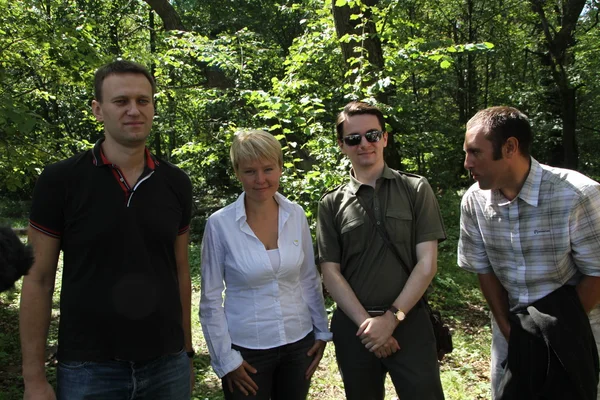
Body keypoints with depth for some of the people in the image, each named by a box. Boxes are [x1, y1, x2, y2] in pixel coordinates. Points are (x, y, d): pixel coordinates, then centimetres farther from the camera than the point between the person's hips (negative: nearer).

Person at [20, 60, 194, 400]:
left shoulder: (176, 183, 1)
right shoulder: (60, 181, -8)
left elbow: (180, 270, 8)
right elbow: (39, 279, -5)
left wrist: (187, 351, 10)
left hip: (167, 365, 3)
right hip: (88, 368, -2)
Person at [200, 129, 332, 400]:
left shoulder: (296, 215, -4)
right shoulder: (220, 224, -13)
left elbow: (310, 280, 6)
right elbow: (211, 299, -7)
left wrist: (322, 332, 6)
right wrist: (225, 358, -7)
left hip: (299, 343, 3)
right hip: (246, 349, -3)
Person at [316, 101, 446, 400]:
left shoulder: (416, 190, 1)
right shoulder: (332, 204, 3)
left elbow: (427, 263, -4)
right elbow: (330, 272, 0)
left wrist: (391, 318, -11)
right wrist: (367, 322, -10)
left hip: (410, 321, -1)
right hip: (353, 326, 2)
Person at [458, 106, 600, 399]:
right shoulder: (474, 201, -10)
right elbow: (484, 269, 0)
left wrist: (558, 333, -13)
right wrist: (508, 330, -4)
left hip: (572, 332, -3)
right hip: (511, 331, 4)